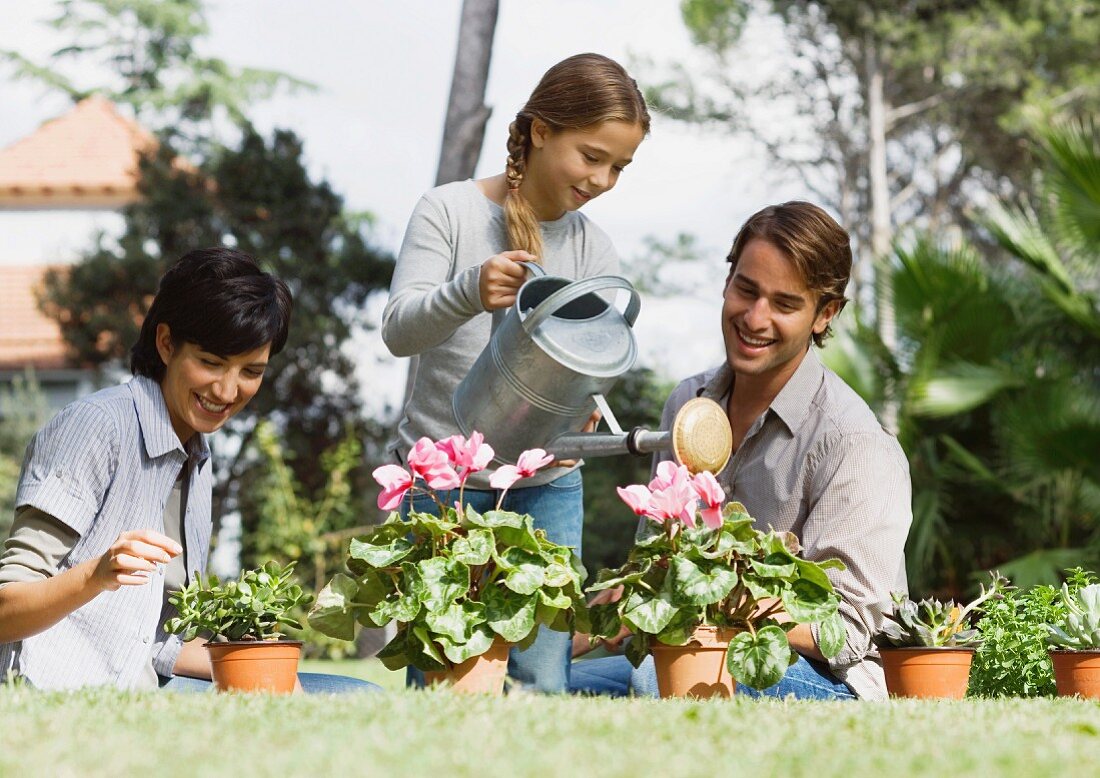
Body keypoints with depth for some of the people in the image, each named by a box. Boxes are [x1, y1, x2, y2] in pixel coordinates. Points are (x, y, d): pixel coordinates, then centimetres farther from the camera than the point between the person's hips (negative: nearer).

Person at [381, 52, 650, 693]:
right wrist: (469, 293, -34)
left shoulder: (593, 250, 6)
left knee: (543, 682, -3)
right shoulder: (451, 212, -4)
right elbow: (399, 328, -14)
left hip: (547, 485, 3)